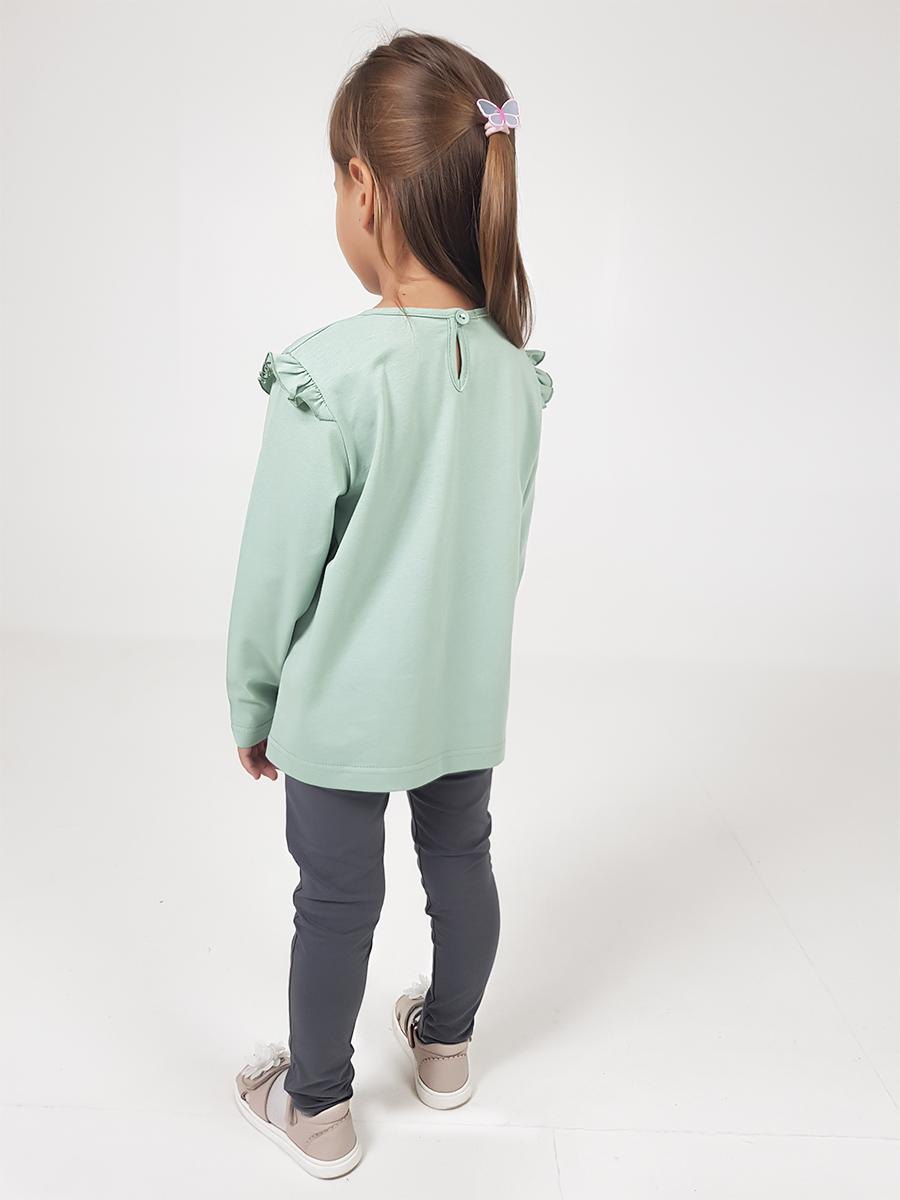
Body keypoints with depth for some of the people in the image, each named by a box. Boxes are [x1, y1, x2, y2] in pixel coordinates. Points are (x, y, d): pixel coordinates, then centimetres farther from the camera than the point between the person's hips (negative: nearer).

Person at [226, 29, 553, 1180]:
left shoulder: (326, 373, -24)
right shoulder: (515, 368, -6)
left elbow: (277, 570, -16)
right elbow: (505, 545, 5)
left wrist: (252, 707, -1)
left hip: (345, 705, -5)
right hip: (470, 693, 5)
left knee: (337, 898, 12)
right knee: (459, 858, 23)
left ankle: (316, 1106, 35)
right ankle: (446, 1042, 48)